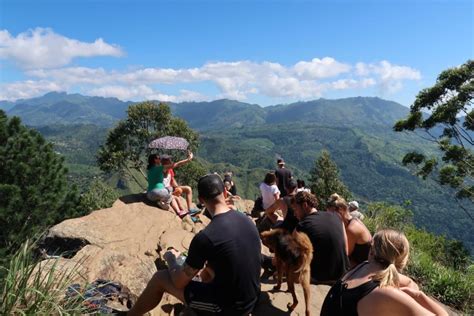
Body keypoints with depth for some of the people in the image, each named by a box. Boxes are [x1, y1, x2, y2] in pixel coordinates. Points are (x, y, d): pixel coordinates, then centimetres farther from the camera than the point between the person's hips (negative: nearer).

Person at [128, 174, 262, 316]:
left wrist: (170, 258, 8)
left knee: (160, 278, 6)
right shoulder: (246, 220, -4)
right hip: (251, 301, 7)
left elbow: (179, 282, -11)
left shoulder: (205, 236, -25)